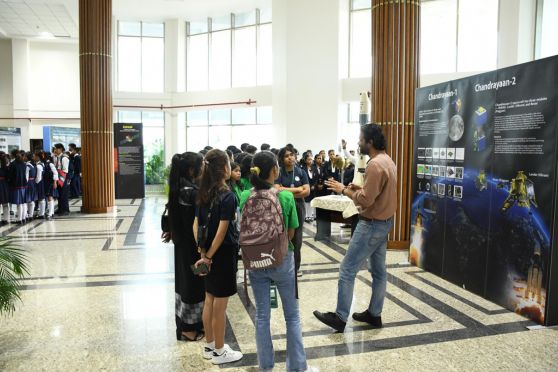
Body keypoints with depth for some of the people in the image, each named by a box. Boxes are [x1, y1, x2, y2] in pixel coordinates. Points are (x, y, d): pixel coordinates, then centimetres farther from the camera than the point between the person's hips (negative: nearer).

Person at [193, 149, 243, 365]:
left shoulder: (204, 194, 4)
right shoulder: (227, 196, -18)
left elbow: (196, 225, 5)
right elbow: (222, 232, -20)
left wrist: (203, 252, 4)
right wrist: (208, 255, -11)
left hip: (210, 253, 7)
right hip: (223, 253, -7)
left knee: (209, 301, 17)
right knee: (219, 305, 5)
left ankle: (209, 346, 31)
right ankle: (219, 352, 19)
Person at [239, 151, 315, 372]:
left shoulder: (245, 197, -8)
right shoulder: (286, 197, -16)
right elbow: (291, 233, -8)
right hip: (281, 260, -3)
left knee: (262, 315, 15)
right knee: (292, 315, 13)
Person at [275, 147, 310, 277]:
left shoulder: (300, 172, 5)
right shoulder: (278, 173, -1)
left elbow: (307, 191, -4)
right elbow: (277, 190, -15)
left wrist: (288, 193, -11)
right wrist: (297, 189, -11)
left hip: (298, 207, 2)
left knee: (297, 238, 6)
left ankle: (296, 267, 18)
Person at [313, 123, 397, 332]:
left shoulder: (375, 164, -22)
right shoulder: (387, 161, 10)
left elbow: (365, 200, -24)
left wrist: (344, 190, -12)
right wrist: (358, 188, 7)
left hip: (372, 224, -10)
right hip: (383, 222, 11)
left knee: (347, 270, -3)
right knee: (378, 271, 15)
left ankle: (340, 317, 4)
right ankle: (374, 314, 25)